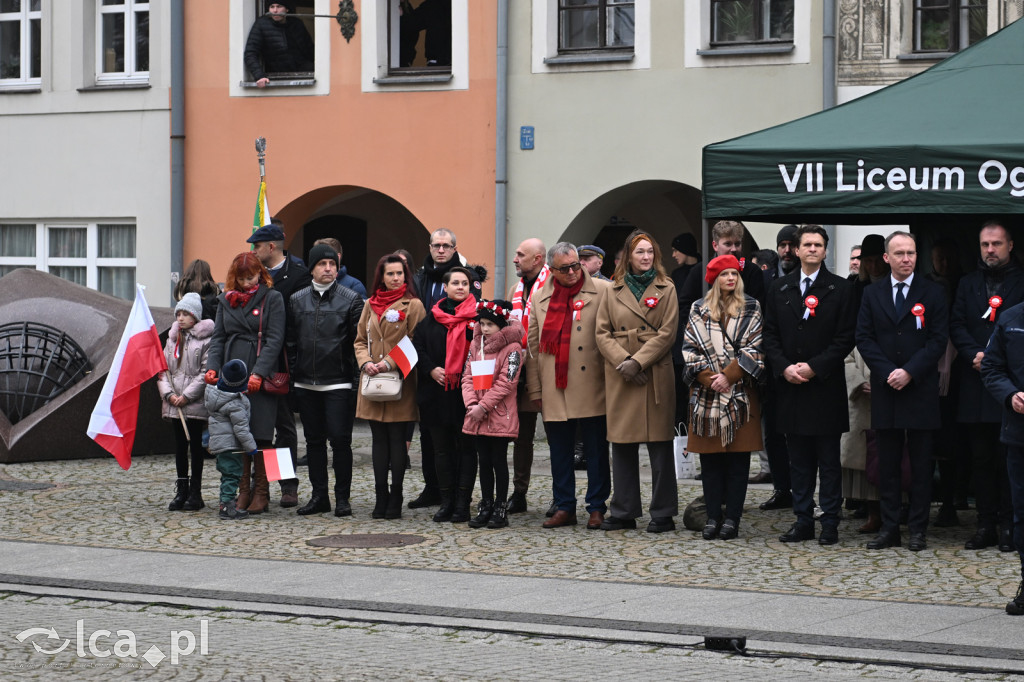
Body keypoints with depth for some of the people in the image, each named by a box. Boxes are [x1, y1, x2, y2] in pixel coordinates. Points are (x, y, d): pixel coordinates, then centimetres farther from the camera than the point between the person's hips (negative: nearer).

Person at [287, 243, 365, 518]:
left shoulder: (351, 299, 0)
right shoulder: (297, 300, 9)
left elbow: (359, 341, -2)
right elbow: (290, 340, 12)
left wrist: (355, 376, -6)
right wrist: (294, 371, 5)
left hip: (339, 383, -4)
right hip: (306, 384, 4)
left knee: (340, 440, -4)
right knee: (314, 441, 9)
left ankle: (342, 498, 4)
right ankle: (319, 496, 16)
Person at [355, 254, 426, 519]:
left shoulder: (413, 305, -2)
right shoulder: (370, 305, 12)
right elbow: (361, 340, 14)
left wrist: (390, 363, -15)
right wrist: (366, 362, -5)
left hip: (400, 381, -4)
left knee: (396, 439, -2)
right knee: (379, 439, 7)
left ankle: (395, 500, 4)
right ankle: (381, 498, 12)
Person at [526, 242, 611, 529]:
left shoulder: (602, 291, 0)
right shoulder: (539, 297, 10)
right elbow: (532, 345, 11)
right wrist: (535, 389, 6)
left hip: (592, 387, -3)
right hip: (555, 390, 3)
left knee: (596, 450, 2)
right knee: (560, 452, 8)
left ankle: (597, 508, 10)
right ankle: (564, 508, 15)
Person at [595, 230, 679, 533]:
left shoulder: (666, 289, 5)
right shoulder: (613, 291, 12)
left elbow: (667, 333, -3)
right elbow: (602, 332, 6)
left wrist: (638, 361, -12)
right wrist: (622, 361, -10)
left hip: (655, 374, -2)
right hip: (619, 376, 3)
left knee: (660, 443, -2)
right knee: (621, 443, 5)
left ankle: (663, 514, 4)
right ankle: (623, 511, 13)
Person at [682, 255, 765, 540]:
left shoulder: (751, 308, 4)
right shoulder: (698, 310, 8)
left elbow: (754, 348, -3)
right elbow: (690, 348, 3)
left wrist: (728, 377, -12)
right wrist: (709, 378, -10)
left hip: (741, 393, -1)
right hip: (707, 393, 1)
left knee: (738, 457, -1)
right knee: (710, 458, 3)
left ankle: (732, 518, 3)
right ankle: (713, 517, 8)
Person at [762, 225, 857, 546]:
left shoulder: (840, 289, 0)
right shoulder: (779, 289, 10)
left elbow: (845, 338, -5)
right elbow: (770, 336, 9)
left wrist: (814, 367, -13)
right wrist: (784, 367, -7)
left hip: (825, 385, -3)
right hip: (790, 386, 3)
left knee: (829, 460, 1)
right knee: (799, 459, 8)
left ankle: (830, 522, 6)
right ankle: (803, 520, 14)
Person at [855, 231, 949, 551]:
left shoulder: (932, 293, 2)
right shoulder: (872, 293, 8)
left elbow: (938, 340, -4)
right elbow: (864, 338, 3)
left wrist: (909, 372, -14)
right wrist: (888, 372, -10)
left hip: (921, 390, -2)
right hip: (885, 390, 2)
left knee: (921, 464, 2)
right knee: (887, 463, 4)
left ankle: (918, 528, 7)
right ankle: (889, 527, 9)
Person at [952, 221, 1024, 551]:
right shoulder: (968, 284, 15)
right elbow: (956, 326, 8)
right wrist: (975, 354, -9)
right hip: (976, 385, 4)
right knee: (981, 458, 5)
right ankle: (986, 525, 10)